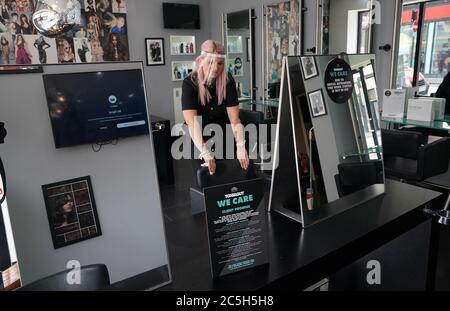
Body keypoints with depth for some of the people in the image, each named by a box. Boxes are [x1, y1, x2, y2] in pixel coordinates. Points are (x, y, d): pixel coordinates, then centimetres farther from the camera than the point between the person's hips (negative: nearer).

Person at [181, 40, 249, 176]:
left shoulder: (228, 81, -15)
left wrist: (241, 146, -38)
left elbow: (234, 119, -21)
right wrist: (206, 153, -47)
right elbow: (192, 122, -33)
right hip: (199, 141, -2)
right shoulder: (190, 83, -21)